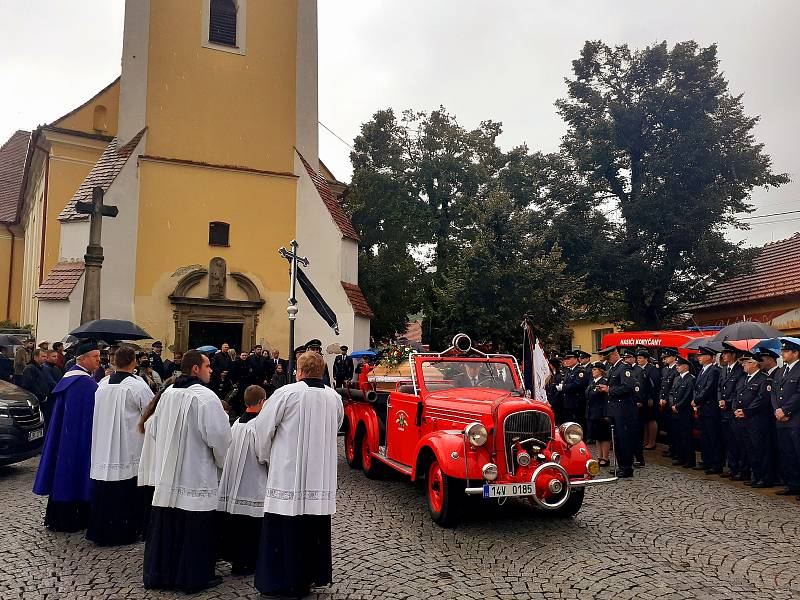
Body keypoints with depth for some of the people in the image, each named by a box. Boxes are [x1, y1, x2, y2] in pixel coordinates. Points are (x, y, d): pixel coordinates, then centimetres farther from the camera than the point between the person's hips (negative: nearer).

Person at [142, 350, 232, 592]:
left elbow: (153, 431, 13)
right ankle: (193, 577, 15)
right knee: (193, 530, 5)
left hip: (166, 477, 6)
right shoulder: (206, 397, -17)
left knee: (165, 528, 15)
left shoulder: (167, 394, 3)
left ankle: (158, 574, 26)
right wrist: (223, 462, 1)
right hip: (196, 479, -6)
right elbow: (219, 437, -18)